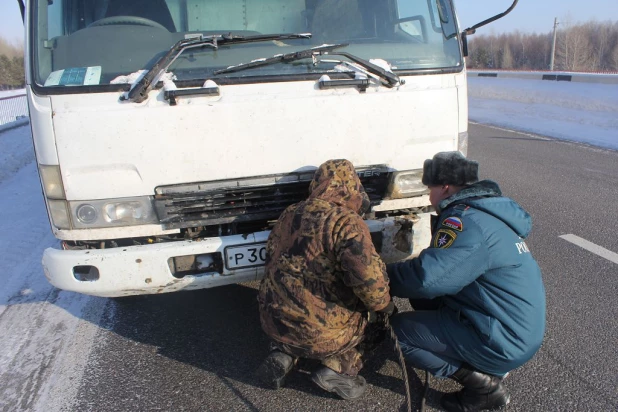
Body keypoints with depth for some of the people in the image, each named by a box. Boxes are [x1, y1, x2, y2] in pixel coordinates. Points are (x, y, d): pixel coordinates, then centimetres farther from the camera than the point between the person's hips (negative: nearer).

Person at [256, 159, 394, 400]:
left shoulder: (288, 215, 6)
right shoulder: (346, 222, -16)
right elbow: (368, 276, -27)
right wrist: (385, 304, -7)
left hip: (273, 321, 6)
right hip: (319, 333, -5)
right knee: (372, 317, 22)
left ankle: (282, 356, 15)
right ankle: (337, 370, 5)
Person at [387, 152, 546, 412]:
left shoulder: (467, 222, -23)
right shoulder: (487, 210, 8)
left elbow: (426, 278, -31)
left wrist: (384, 275, -13)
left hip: (506, 343, -9)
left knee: (399, 330, -7)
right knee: (421, 298, 16)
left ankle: (484, 383, -2)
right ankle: (488, 367, 16)